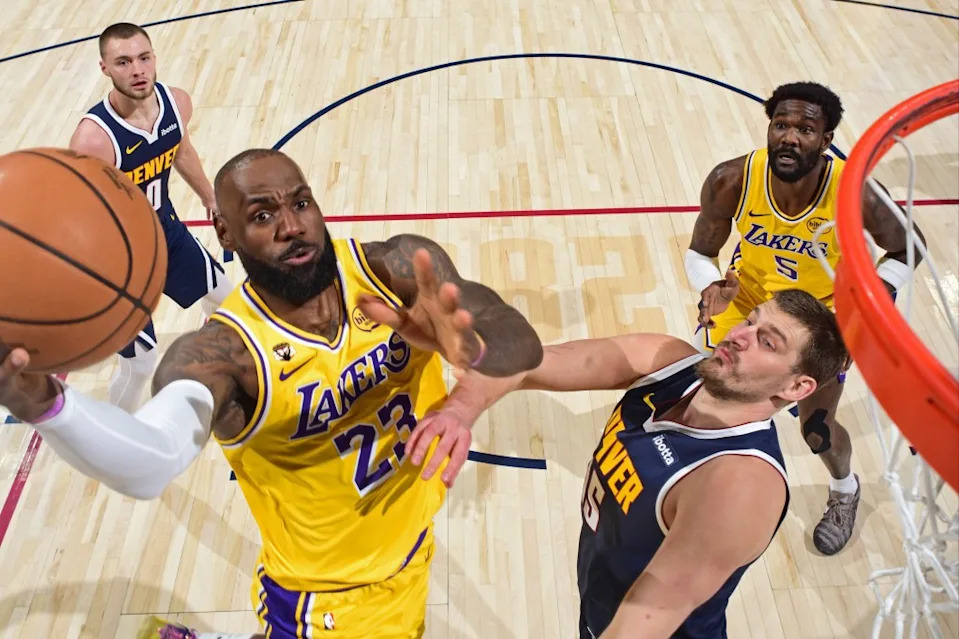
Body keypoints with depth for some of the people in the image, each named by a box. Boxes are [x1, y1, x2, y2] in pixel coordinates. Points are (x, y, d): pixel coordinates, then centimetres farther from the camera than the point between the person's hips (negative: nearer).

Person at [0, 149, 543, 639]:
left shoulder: (400, 269, -18)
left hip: (416, 540, 5)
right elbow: (152, 463, -45)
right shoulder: (220, 353, -26)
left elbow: (524, 347, -27)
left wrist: (469, 345, -49)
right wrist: (45, 403, -64)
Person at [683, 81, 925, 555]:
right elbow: (700, 252, -13)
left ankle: (845, 489, 44)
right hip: (746, 297, 2)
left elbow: (906, 248, -11)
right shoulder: (732, 181, -28)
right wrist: (710, 290, -35)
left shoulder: (855, 194, -31)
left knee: (817, 431, 6)